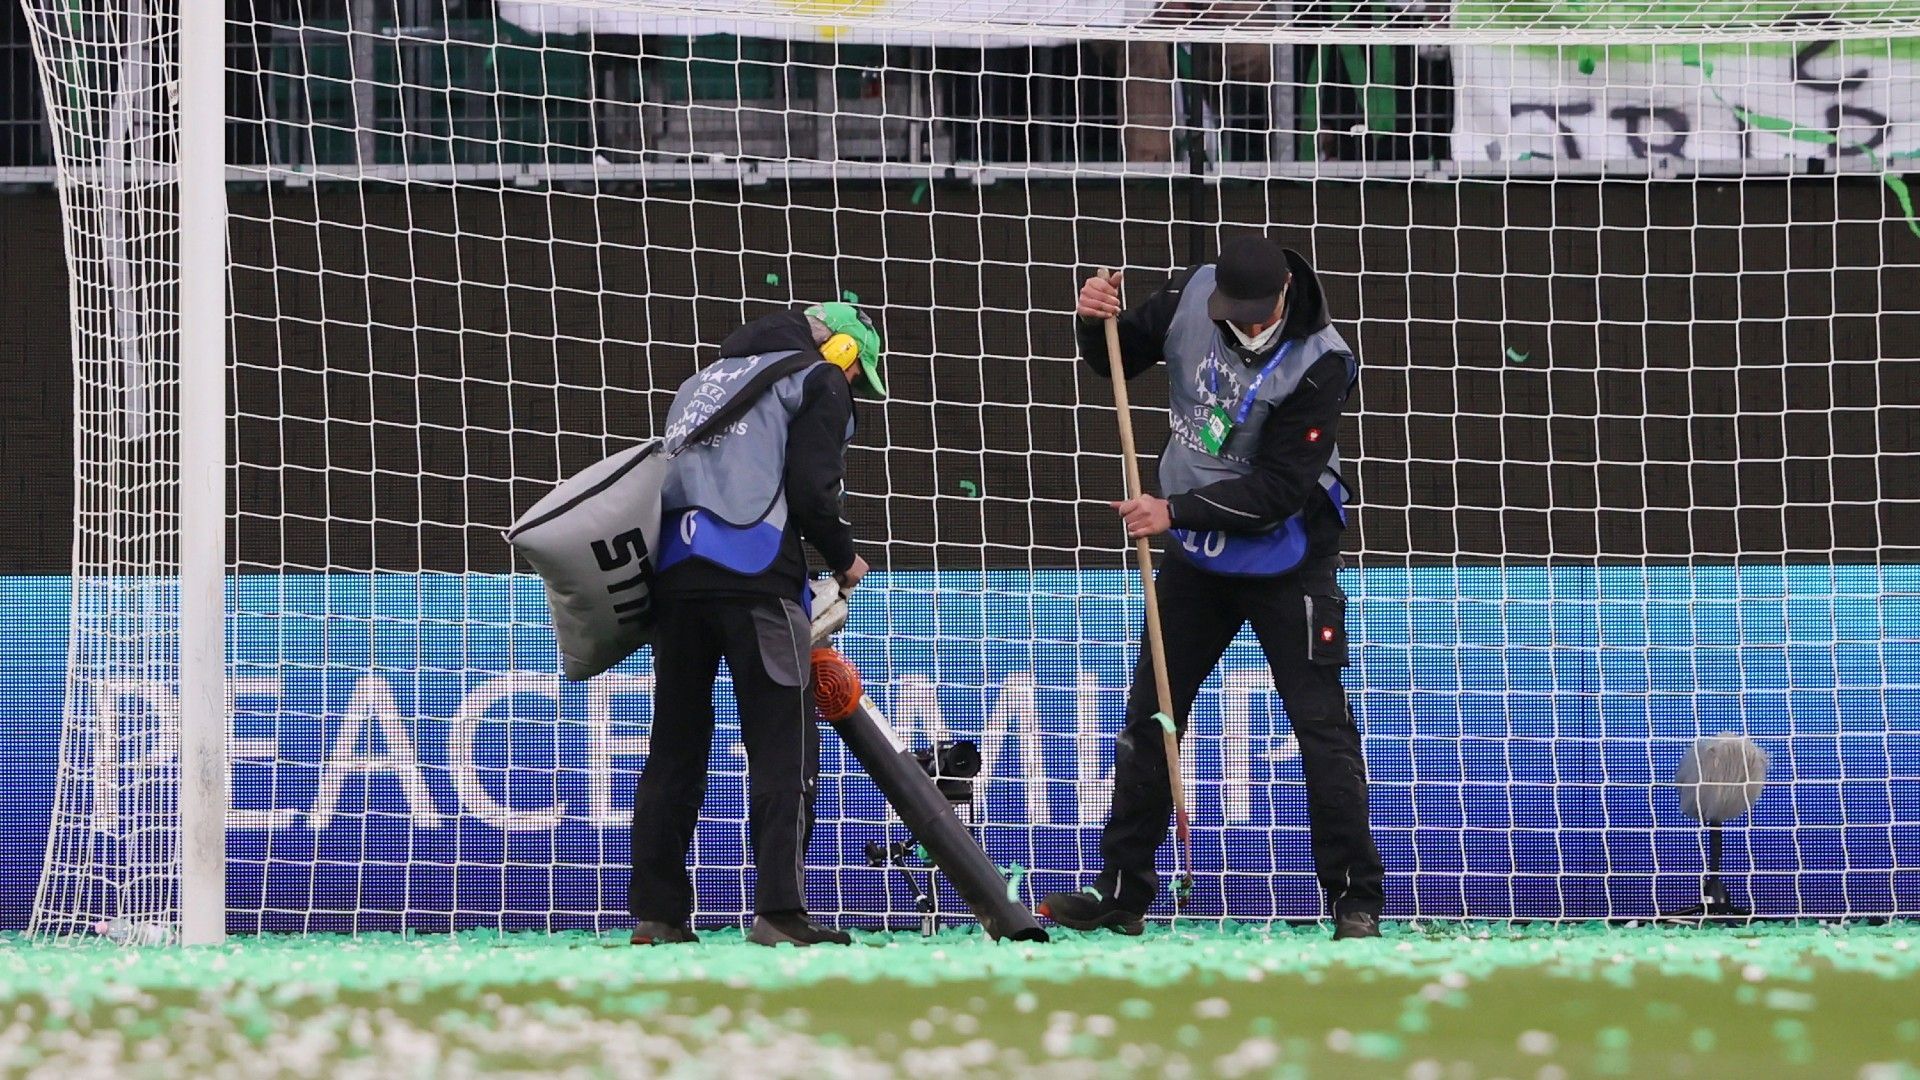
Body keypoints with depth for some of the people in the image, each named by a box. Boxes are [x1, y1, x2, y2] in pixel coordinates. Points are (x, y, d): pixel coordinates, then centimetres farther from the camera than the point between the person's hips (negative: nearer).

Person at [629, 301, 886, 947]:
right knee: (783, 743, -6)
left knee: (676, 742, 10)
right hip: (754, 573, -7)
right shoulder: (819, 380, 8)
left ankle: (656, 912, 7)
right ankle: (779, 910, -16)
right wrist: (844, 560, 11)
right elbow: (811, 488, -4)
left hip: (674, 571, 7)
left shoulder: (703, 383, 30)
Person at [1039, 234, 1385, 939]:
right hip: (1196, 556, 5)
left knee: (1321, 724, -6)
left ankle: (1354, 901, 0)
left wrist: (1176, 512, -26)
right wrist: (1095, 323, -13)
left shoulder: (1318, 363, -24)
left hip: (1284, 563, -5)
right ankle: (1121, 891, 18)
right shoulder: (1192, 298, -9)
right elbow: (1118, 360, 9)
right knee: (1149, 718, 9)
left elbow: (1277, 491, -25)